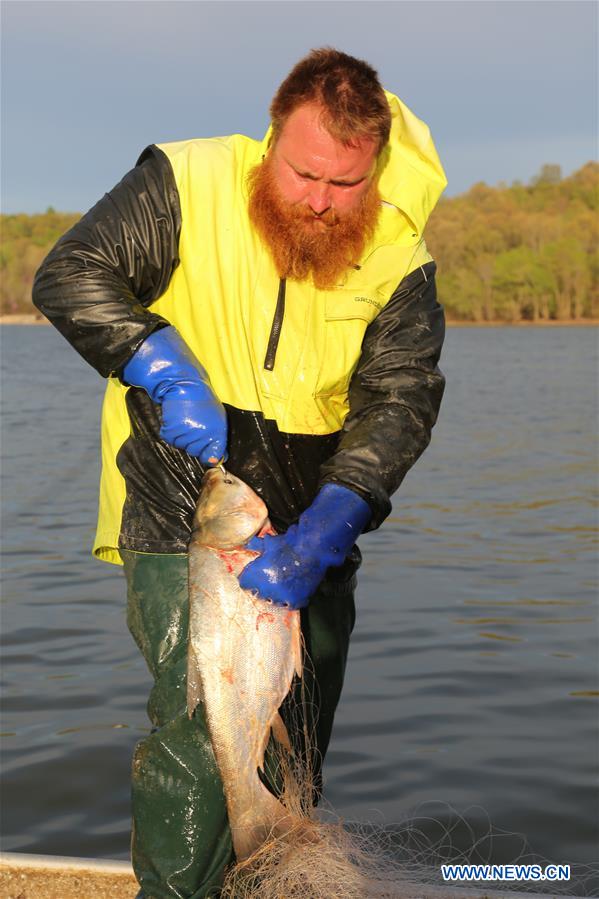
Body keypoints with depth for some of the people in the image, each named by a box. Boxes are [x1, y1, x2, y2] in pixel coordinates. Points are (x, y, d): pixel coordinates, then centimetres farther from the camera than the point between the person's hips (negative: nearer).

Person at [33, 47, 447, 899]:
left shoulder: (398, 255, -5)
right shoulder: (187, 186, -11)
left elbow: (400, 400, -11)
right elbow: (69, 273, -10)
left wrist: (324, 530, -24)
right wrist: (168, 373, -22)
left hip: (313, 524, 4)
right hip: (179, 510, -3)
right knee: (198, 727, -14)